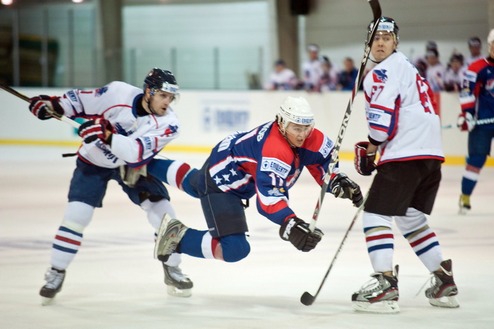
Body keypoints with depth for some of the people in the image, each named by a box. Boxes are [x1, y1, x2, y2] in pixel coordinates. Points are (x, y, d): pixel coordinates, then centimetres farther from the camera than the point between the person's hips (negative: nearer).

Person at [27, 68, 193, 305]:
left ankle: (173, 271, 12)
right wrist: (53, 105, -21)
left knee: (163, 212, -8)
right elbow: (82, 101, -8)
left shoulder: (167, 123, -25)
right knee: (75, 216, -12)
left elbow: (136, 152, -38)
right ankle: (56, 273, 5)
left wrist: (107, 135, -50)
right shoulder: (118, 92, -24)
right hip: (94, 161, -1)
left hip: (132, 166, 1)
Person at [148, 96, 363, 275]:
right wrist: (291, 224, -61)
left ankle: (147, 166, 63)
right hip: (220, 184, -10)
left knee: (192, 184, 41)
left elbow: (327, 157, -1)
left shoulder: (310, 138, -18)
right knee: (235, 249, -23)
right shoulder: (275, 150, -40)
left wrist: (340, 182, -20)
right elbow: (268, 197, -47)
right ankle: (177, 237, -9)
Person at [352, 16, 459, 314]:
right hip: (431, 154, 10)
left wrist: (370, 148, -2)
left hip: (405, 155, -10)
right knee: (412, 220, 21)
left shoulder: (386, 70, -6)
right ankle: (445, 283, 22)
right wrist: (377, 147, 26)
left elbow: (383, 116, -17)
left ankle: (385, 286, -16)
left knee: (376, 216, -8)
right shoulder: (407, 68, 26)